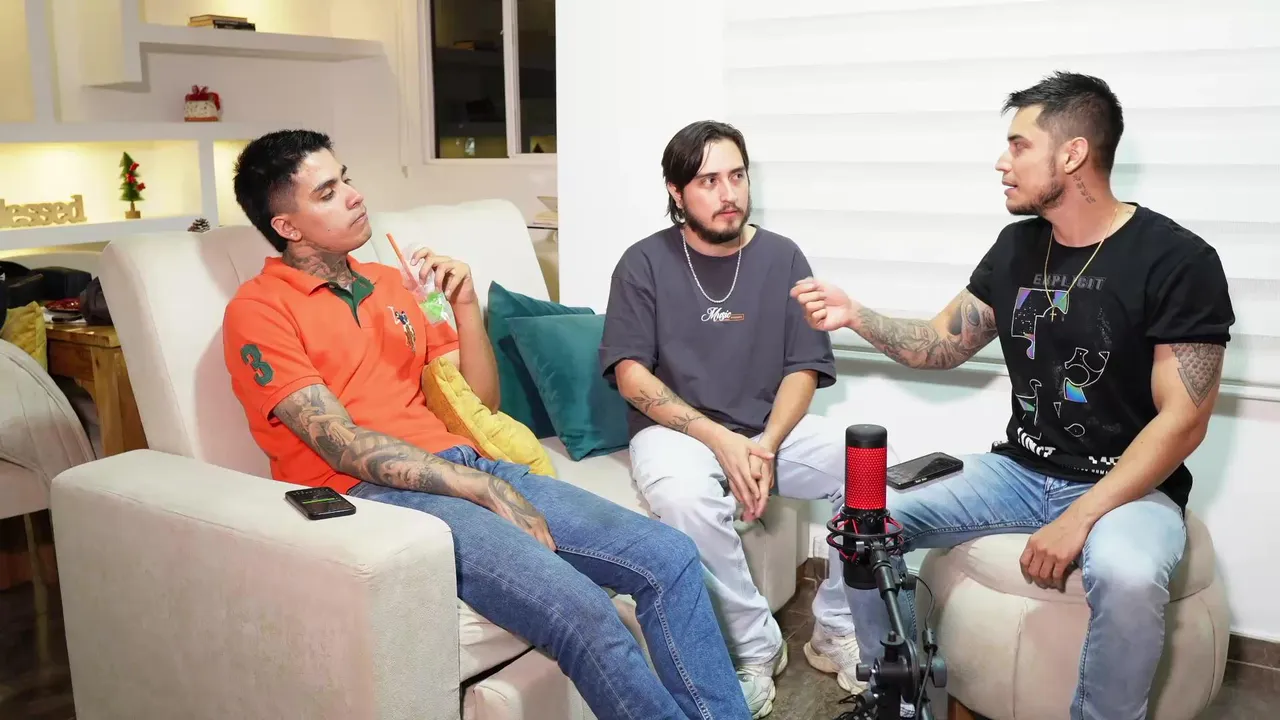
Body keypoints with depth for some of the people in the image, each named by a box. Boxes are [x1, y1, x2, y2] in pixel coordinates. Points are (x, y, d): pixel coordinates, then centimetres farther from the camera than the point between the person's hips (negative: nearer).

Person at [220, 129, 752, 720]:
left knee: (668, 556, -10)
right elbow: (345, 447, -11)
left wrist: (465, 306, 3)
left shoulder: (393, 283, 19)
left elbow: (481, 404, 18)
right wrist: (485, 488, -14)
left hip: (467, 466, 7)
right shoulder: (257, 311, 0)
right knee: (579, 610, -29)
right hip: (376, 494, -7)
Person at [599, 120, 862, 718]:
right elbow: (630, 374, -8)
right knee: (684, 495, -37)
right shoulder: (645, 263, -2)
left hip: (771, 425, 3)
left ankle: (837, 634, -2)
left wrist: (766, 447, -17)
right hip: (677, 427, -3)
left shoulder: (782, 258, 5)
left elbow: (803, 370, 2)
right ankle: (757, 647, -14)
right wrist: (718, 438, -19)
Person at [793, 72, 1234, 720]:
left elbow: (1182, 421, -16)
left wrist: (1078, 520, -24)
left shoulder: (1177, 262, -14)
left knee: (1127, 577, -39)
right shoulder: (1017, 246, 5)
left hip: (1128, 488, -5)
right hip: (1018, 470, 6)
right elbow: (941, 346, 11)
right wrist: (856, 317, -8)